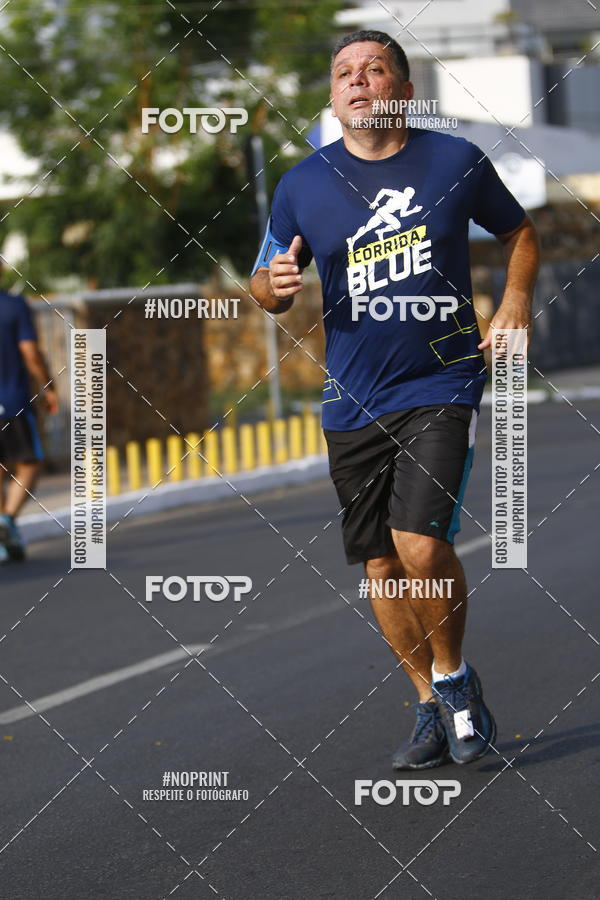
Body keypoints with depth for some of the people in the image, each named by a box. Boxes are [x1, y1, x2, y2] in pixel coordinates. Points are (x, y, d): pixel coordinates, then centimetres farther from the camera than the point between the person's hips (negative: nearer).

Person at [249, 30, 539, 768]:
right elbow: (265, 285, 12)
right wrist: (276, 285, -11)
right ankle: (431, 706, 24)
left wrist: (516, 301, -1)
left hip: (441, 383, -3)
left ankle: (455, 677, 6)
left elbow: (518, 233, 16)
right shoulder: (302, 186, 2)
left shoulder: (456, 161, 0)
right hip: (353, 399, 3)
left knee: (421, 546, -19)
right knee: (381, 567, 6)